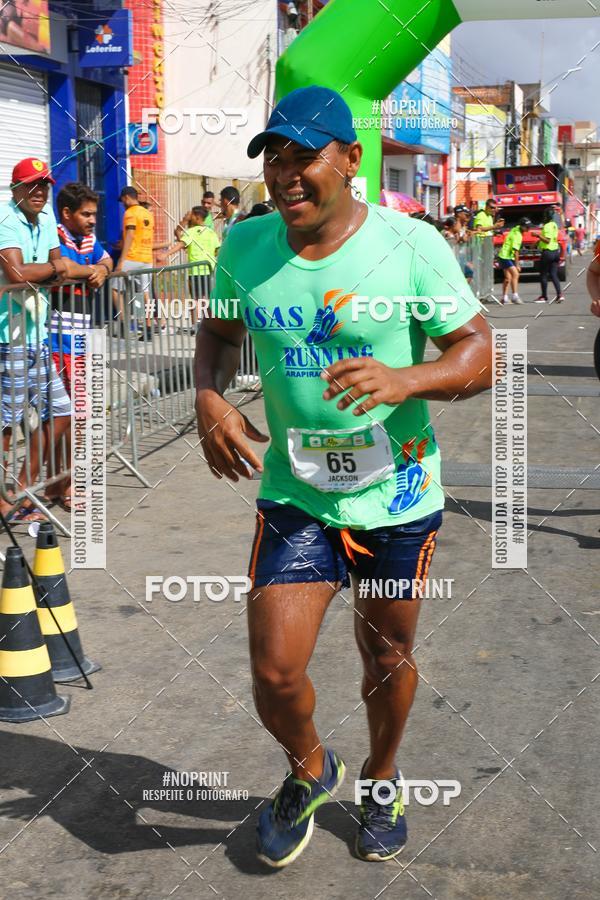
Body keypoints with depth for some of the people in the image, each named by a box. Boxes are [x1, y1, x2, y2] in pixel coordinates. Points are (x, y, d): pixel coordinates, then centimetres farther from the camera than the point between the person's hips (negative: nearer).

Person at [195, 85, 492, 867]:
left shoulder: (412, 246, -14)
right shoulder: (245, 246, -3)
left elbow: (478, 354, -12)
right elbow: (218, 332, 13)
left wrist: (403, 379, -32)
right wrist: (209, 399, -8)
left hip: (399, 500, -1)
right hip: (295, 498, 2)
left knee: (387, 660, 17)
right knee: (275, 674, -5)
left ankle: (381, 779, 48)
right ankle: (309, 771, 30)